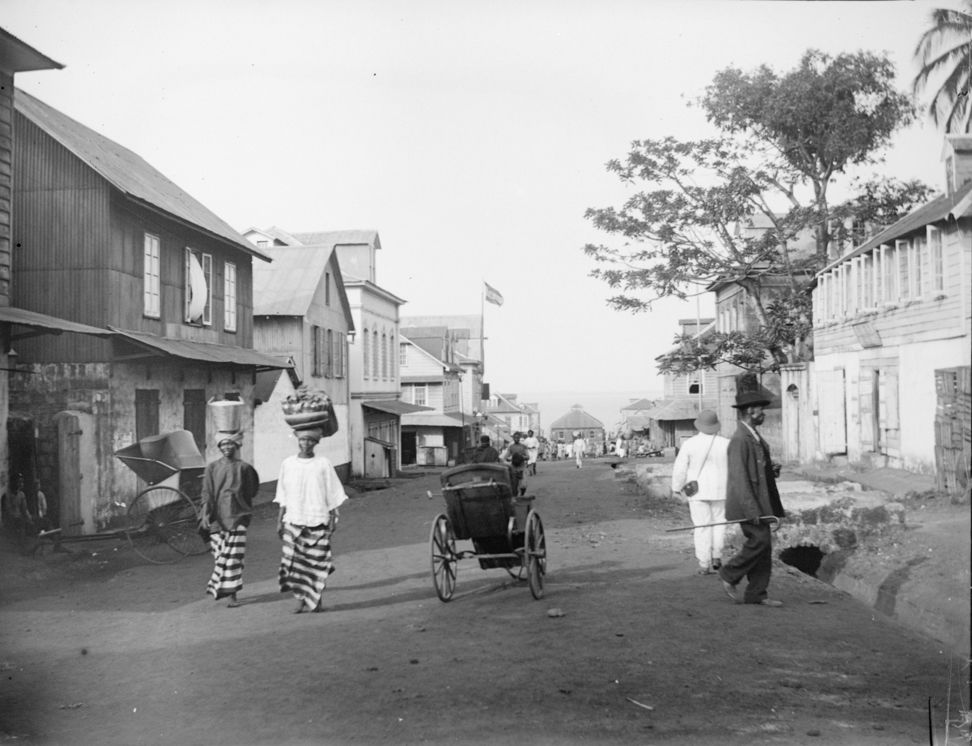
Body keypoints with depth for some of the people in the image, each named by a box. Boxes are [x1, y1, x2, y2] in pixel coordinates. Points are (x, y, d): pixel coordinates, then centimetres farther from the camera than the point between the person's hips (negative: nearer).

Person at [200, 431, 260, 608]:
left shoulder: (244, 468, 5)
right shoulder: (212, 467, 6)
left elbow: (249, 493, 12)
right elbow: (207, 493, 2)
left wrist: (247, 515, 14)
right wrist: (206, 514, -8)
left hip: (237, 517, -1)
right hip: (217, 518, 1)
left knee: (234, 556, -5)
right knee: (220, 556, 2)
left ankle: (232, 594, 0)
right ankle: (220, 588, 21)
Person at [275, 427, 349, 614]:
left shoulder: (323, 464, 0)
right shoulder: (287, 464, 7)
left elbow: (333, 495, 3)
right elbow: (283, 497, 12)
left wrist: (333, 519, -3)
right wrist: (280, 520, 9)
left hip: (318, 521, -1)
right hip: (293, 520, 1)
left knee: (316, 563, 1)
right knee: (293, 561, -9)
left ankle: (316, 601, 14)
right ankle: (300, 600, -1)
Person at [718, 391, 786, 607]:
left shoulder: (754, 437, 14)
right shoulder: (740, 440, -17)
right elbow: (739, 478, -22)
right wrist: (751, 510, -25)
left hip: (758, 502, 10)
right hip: (746, 503, -10)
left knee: (764, 545, 7)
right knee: (760, 541, -13)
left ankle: (756, 594, 11)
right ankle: (729, 574, 5)